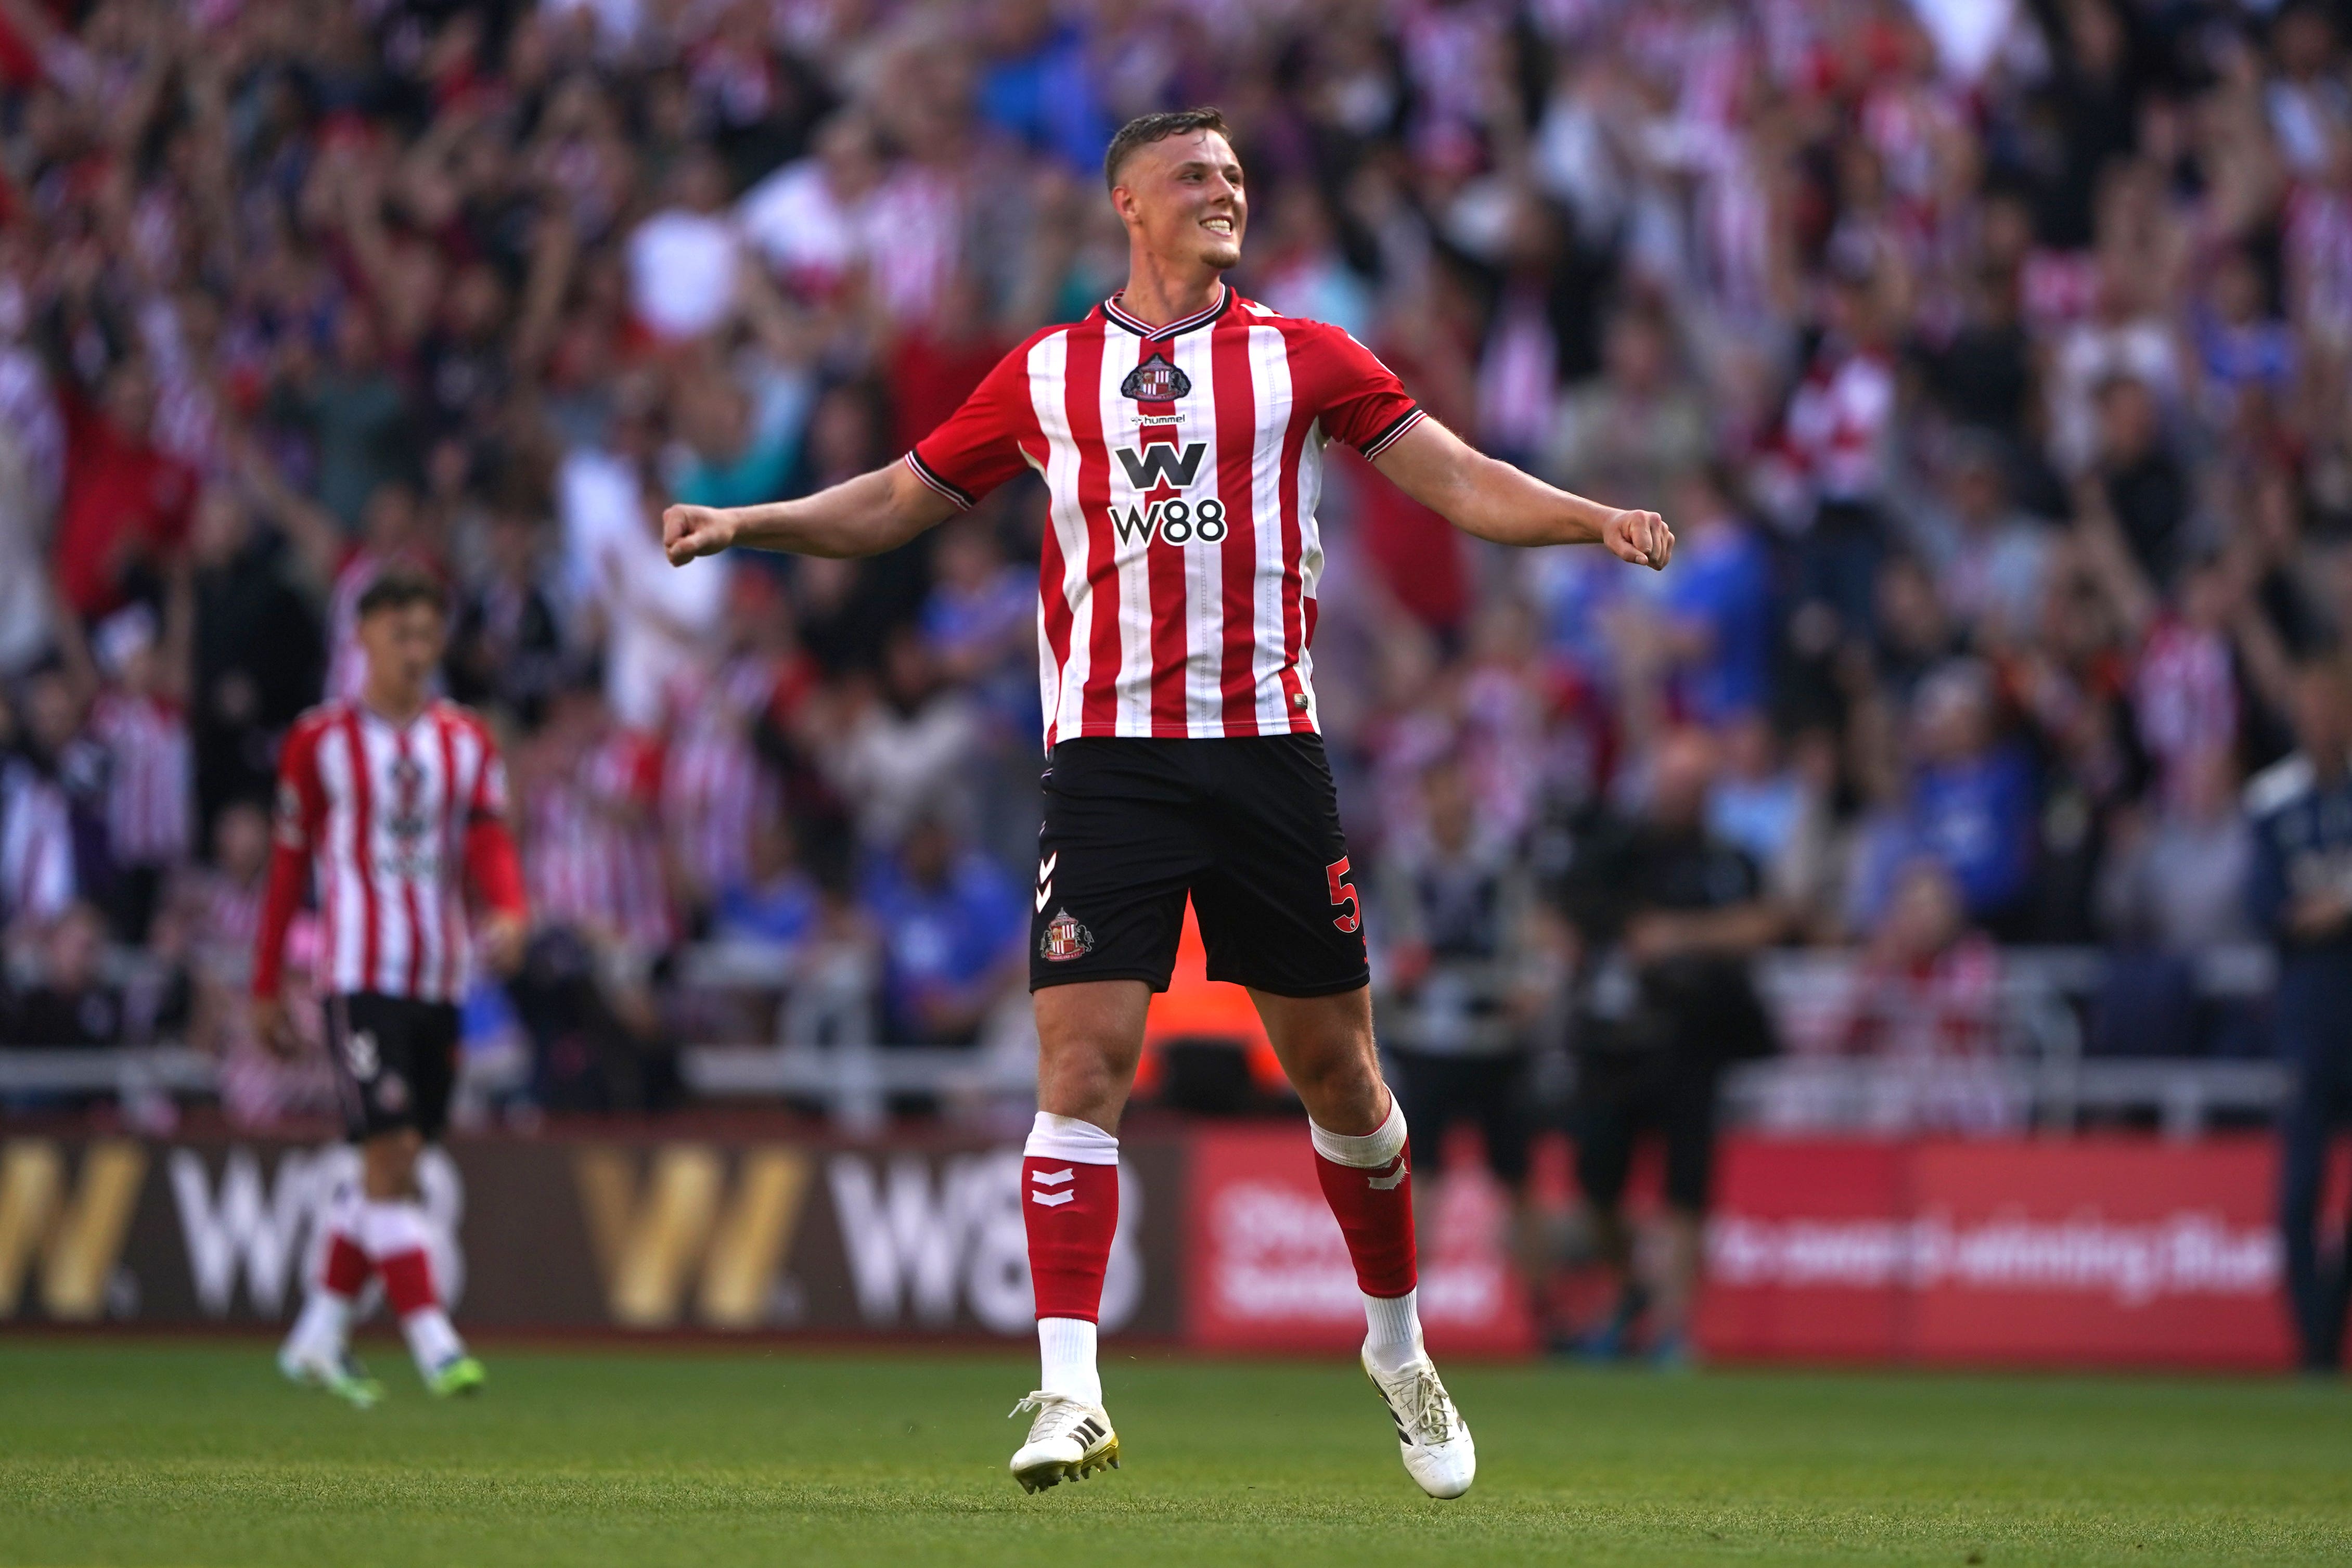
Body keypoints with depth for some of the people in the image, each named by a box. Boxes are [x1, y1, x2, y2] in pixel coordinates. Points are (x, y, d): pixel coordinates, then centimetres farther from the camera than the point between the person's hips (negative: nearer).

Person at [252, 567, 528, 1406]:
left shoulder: (466, 741, 11)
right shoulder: (321, 740, 2)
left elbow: (489, 842, 2)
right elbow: (288, 865, 6)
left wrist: (507, 912, -20)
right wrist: (267, 989, 7)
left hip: (441, 980, 5)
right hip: (359, 975, -5)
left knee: (393, 1167, 8)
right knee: (389, 1152, -15)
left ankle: (318, 1337, 21)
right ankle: (431, 1340, -18)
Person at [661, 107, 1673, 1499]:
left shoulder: (1301, 358, 8)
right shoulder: (1046, 376, 10)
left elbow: (1460, 481, 5)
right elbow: (897, 503, 19)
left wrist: (1594, 520, -10)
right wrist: (746, 524, 8)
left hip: (1267, 747, 1)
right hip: (1107, 758, 0)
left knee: (1337, 1071, 7)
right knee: (1082, 1068, -12)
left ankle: (1399, 1348, 27)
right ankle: (1070, 1395, -15)